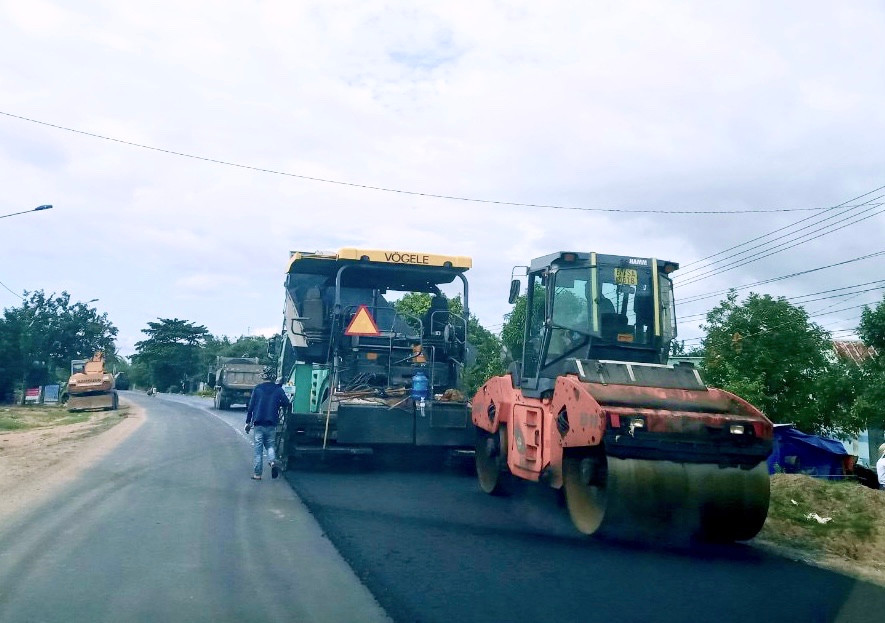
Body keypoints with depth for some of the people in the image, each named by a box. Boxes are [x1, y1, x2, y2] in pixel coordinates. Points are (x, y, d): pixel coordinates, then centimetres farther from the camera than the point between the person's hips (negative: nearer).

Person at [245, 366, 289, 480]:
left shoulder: (257, 388, -1)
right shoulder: (278, 389, 1)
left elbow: (251, 406, 0)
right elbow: (286, 403, -2)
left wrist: (248, 422, 5)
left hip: (259, 424, -1)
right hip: (271, 424, 1)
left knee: (258, 449, 5)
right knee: (270, 445, 17)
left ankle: (257, 474, 6)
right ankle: (272, 461, -11)